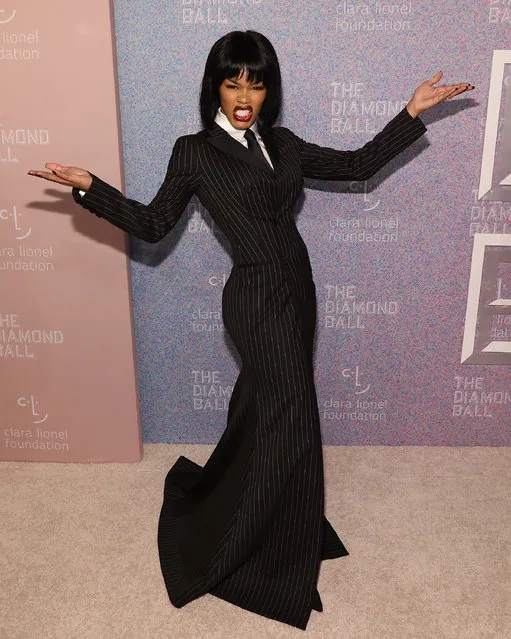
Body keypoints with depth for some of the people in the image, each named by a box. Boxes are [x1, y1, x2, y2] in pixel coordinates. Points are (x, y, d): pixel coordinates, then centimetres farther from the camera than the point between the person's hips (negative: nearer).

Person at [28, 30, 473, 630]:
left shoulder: (283, 143, 9)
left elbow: (357, 165, 12)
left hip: (295, 287, 7)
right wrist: (89, 187, -15)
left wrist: (412, 112, 10)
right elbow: (152, 224, -5)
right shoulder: (196, 151, -6)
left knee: (263, 404, 19)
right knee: (291, 418, -3)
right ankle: (275, 559, 20)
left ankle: (212, 500, 46)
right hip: (256, 297, -7)